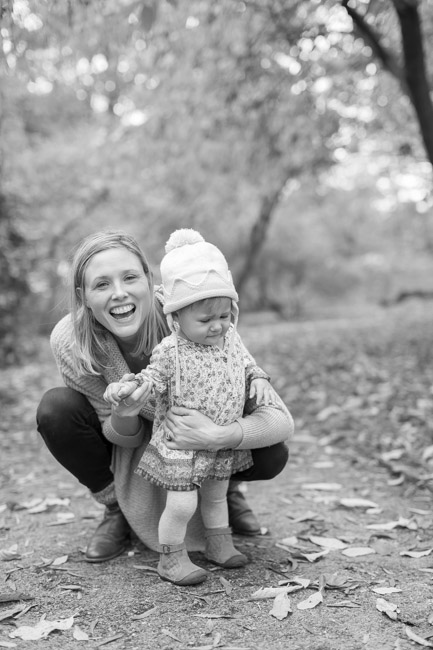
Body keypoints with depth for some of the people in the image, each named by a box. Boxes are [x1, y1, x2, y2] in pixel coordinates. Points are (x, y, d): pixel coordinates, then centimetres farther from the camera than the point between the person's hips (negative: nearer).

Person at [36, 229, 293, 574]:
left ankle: (227, 488, 11)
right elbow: (123, 436, -17)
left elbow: (280, 420, -33)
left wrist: (218, 436, -53)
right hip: (129, 446, 1)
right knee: (54, 409, -26)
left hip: (201, 427, -1)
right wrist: (123, 414, -41)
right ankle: (117, 510, 0)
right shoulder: (69, 342, -30)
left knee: (271, 456, -28)